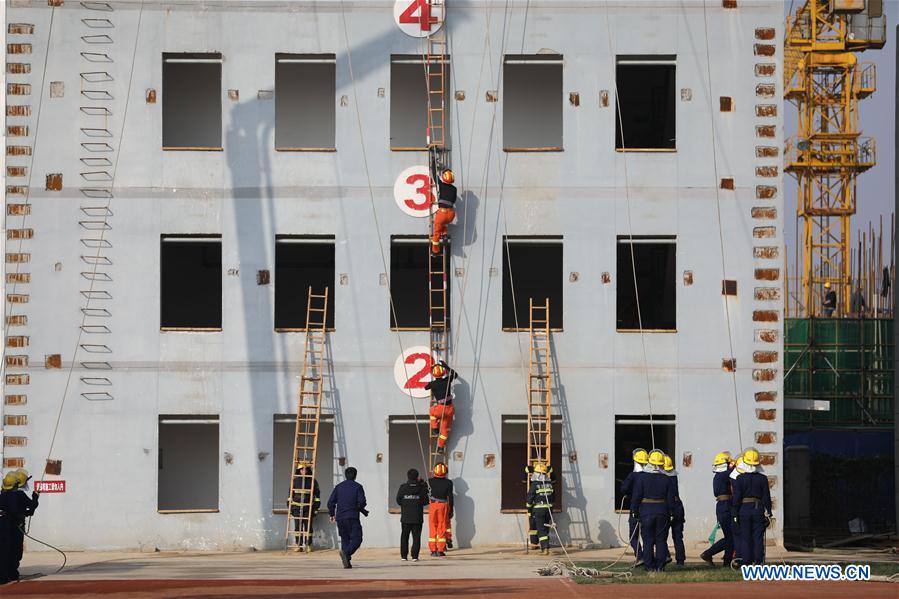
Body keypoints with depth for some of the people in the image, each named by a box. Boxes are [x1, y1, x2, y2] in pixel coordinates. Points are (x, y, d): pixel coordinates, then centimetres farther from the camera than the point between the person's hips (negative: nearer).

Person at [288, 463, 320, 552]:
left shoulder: (312, 481, 5)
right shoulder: (295, 481, 9)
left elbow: (317, 494, 8)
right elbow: (291, 494, 13)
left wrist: (316, 506, 1)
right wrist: (290, 505, 8)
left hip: (308, 507, -2)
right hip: (297, 507, 2)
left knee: (308, 527, -1)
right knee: (297, 527, 1)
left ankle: (308, 545, 6)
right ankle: (298, 545, 6)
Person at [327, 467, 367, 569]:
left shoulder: (338, 487, 10)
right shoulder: (357, 487, 0)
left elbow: (331, 502, 7)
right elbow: (362, 502, -8)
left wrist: (332, 514, 21)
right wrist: (363, 511, 13)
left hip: (340, 518, 4)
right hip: (352, 518, -4)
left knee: (345, 539, 13)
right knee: (356, 539, -5)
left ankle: (347, 562, 4)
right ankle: (346, 552, -32)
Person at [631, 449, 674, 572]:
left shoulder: (642, 479, -5)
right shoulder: (667, 480, 0)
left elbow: (636, 497, -4)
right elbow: (671, 498, 3)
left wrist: (634, 511, 5)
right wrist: (671, 512, 12)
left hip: (646, 513, -2)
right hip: (662, 513, 2)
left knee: (648, 541, 3)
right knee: (661, 540, 7)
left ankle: (650, 566, 0)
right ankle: (660, 566, 3)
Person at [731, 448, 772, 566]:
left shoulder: (740, 479, -5)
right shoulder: (762, 478, -1)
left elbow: (736, 498, -4)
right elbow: (766, 498, 1)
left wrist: (735, 514, 3)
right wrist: (768, 513, 7)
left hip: (744, 510, -1)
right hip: (758, 510, 1)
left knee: (745, 538, 4)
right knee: (758, 538, 4)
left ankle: (746, 562, 2)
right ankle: (759, 561, 0)